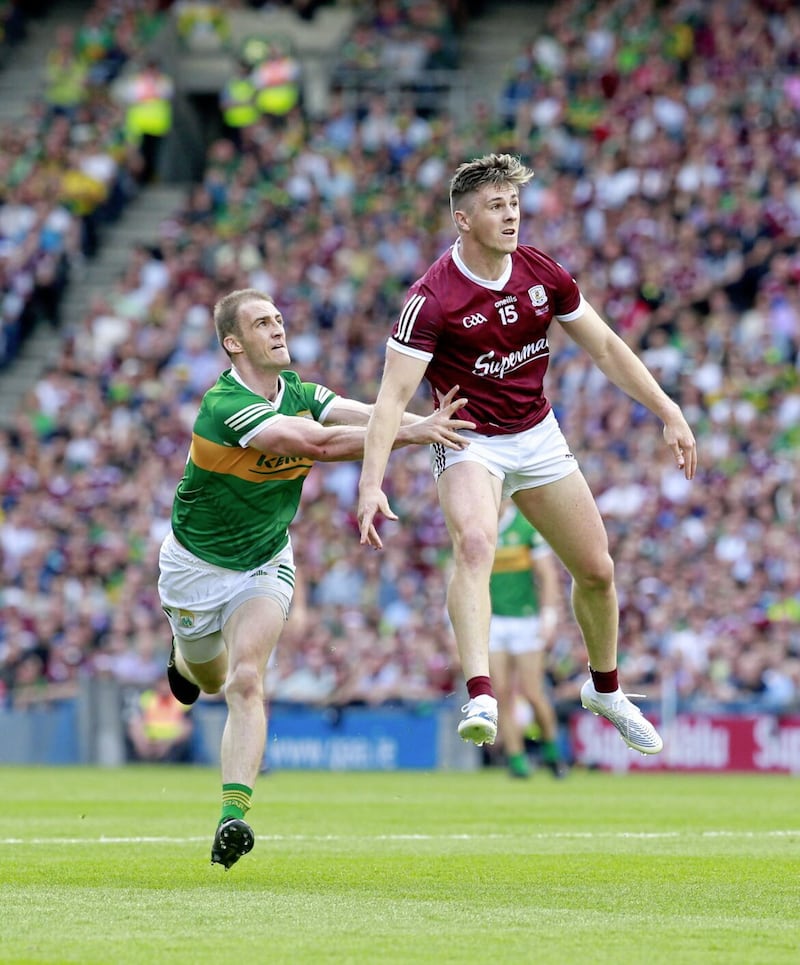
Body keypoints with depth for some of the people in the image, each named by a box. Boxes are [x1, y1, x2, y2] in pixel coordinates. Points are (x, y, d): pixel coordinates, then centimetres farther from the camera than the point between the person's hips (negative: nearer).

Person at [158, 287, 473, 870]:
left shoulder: (297, 391, -7)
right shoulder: (225, 405, -29)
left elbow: (363, 416, -19)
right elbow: (317, 444, -38)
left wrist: (430, 425, -38)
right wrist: (411, 432, -41)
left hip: (265, 563, 3)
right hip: (197, 564, -3)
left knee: (245, 683, -19)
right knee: (211, 679, 21)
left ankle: (234, 815, -29)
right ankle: (185, 659, 59)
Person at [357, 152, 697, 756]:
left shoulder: (544, 274, -5)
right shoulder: (433, 297, -21)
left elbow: (605, 347, 7)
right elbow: (394, 394, -25)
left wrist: (669, 412, 2)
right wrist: (371, 484, -35)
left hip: (539, 435, 6)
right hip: (469, 443, -5)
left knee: (596, 570, 10)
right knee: (474, 546, -33)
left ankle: (604, 688, 36)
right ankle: (481, 700, -45)